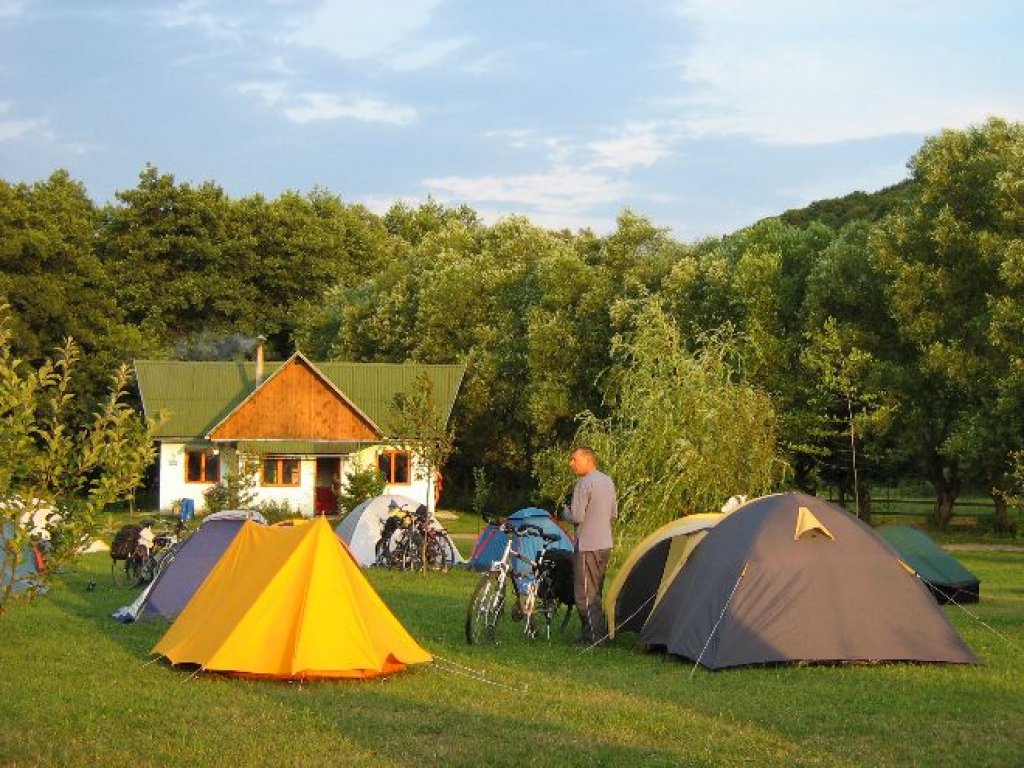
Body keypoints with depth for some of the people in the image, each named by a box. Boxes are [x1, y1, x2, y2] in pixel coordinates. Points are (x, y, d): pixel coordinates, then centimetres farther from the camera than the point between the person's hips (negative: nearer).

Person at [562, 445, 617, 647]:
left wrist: (566, 511, 0)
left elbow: (576, 517, -20)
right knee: (596, 592, 17)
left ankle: (595, 637, -4)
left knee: (585, 595, -3)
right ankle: (602, 633, 20)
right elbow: (614, 514, 19)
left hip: (588, 546, -9)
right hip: (606, 544, 9)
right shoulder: (608, 481, 12)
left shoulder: (584, 483, -16)